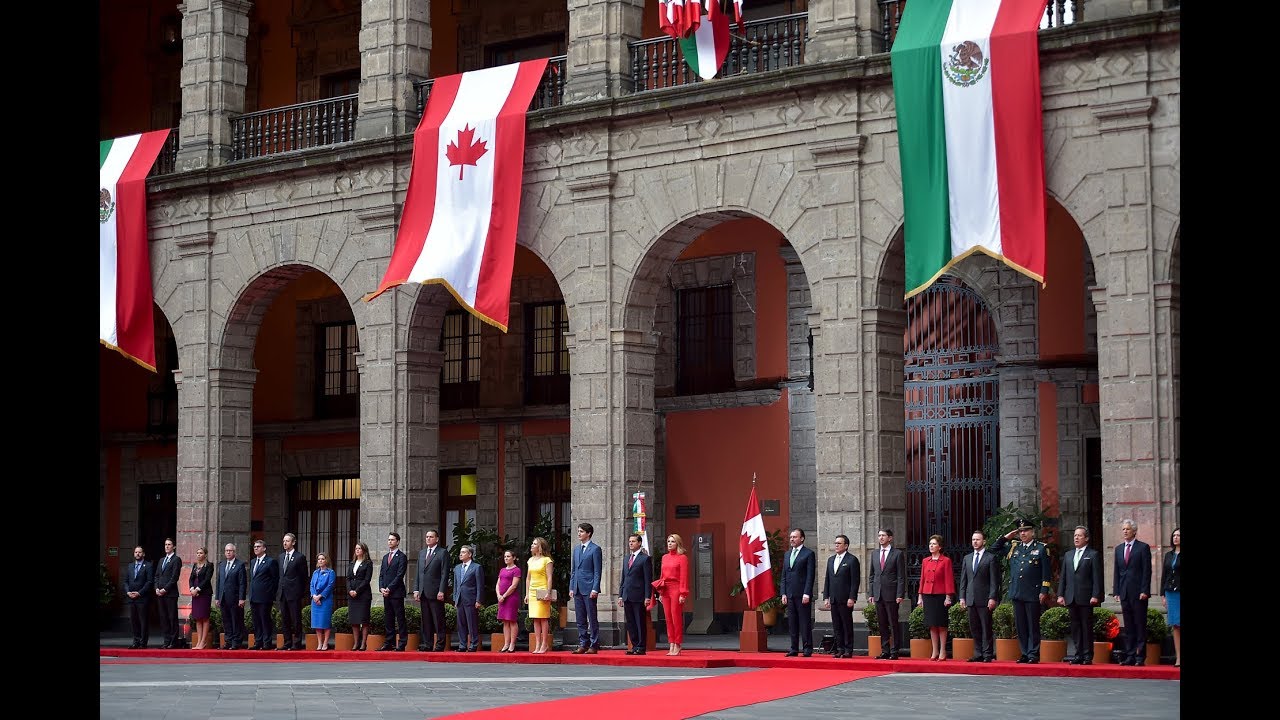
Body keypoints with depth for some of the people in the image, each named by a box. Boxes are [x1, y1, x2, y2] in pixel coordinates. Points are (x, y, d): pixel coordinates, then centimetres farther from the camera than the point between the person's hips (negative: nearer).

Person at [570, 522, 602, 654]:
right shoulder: (576, 549, 17)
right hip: (578, 589, 7)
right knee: (580, 620, 8)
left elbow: (597, 571, -8)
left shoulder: (595, 549, -4)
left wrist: (595, 589, -14)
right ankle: (583, 645, 13)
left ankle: (593, 646, 0)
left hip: (589, 589, -7)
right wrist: (571, 587, 11)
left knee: (592, 619, -3)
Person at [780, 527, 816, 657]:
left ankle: (808, 649, -1)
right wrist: (783, 593, 7)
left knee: (805, 622, -4)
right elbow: (784, 576, 17)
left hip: (802, 594, -6)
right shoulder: (787, 554, 17)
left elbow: (810, 575, -8)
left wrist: (806, 594, -15)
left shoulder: (808, 554, -2)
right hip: (790, 595, 6)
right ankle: (794, 649, 11)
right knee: (792, 623, 7)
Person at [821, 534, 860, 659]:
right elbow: (827, 580, 18)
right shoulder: (831, 560, 17)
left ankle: (848, 650, 1)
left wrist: (852, 598, -15)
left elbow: (855, 581, -9)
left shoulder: (852, 560, -4)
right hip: (834, 600, 6)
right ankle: (840, 649, 11)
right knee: (836, 626, 7)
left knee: (847, 625, -2)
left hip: (846, 600, -6)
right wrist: (826, 597, 11)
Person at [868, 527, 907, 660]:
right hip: (878, 594, 5)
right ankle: (884, 651, 12)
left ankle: (894, 652, -1)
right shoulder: (875, 554, 15)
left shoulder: (898, 554, -1)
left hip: (891, 594, -5)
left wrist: (900, 595, -12)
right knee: (882, 624, 7)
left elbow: (901, 576, -5)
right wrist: (871, 593, 8)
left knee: (893, 624, -3)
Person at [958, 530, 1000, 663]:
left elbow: (994, 580, -5)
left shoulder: (991, 558, 0)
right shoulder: (967, 558, 16)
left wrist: (992, 598, -12)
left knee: (986, 628, -3)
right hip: (971, 599, 5)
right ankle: (978, 654, 10)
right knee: (974, 628, 6)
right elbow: (963, 580, 16)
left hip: (985, 599, -5)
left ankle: (988, 655, 0)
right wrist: (962, 597, 8)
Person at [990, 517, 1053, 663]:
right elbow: (994, 550, 21)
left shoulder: (1041, 548, 1)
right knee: (1020, 626, 6)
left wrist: (1044, 591, -9)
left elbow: (1047, 571, -2)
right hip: (1017, 593, 5)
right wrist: (1006, 537, 11)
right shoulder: (1013, 547, 14)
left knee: (1033, 626, -2)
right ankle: (1025, 653, 12)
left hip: (1033, 594, -5)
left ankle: (1033, 654, 1)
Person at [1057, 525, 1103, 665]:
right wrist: (1060, 594, 8)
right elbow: (1063, 577, 16)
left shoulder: (1093, 555, 1)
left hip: (1086, 598, -5)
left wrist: (1095, 596, -13)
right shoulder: (1068, 555, 17)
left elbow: (1097, 578, -5)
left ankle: (1088, 656, 0)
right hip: (1071, 598, 5)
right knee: (1075, 626, 6)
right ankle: (1079, 654, 10)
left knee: (1087, 627, -3)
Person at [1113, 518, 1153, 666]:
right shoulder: (1118, 549, 16)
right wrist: (1116, 591, 7)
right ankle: (1130, 656, 9)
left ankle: (1140, 657, -2)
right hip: (1124, 593, 5)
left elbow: (1147, 570, -5)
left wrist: (1144, 591, -12)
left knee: (1140, 626, -3)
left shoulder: (1143, 547, -1)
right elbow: (1116, 571, 15)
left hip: (1139, 593, -5)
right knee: (1128, 627, 6)